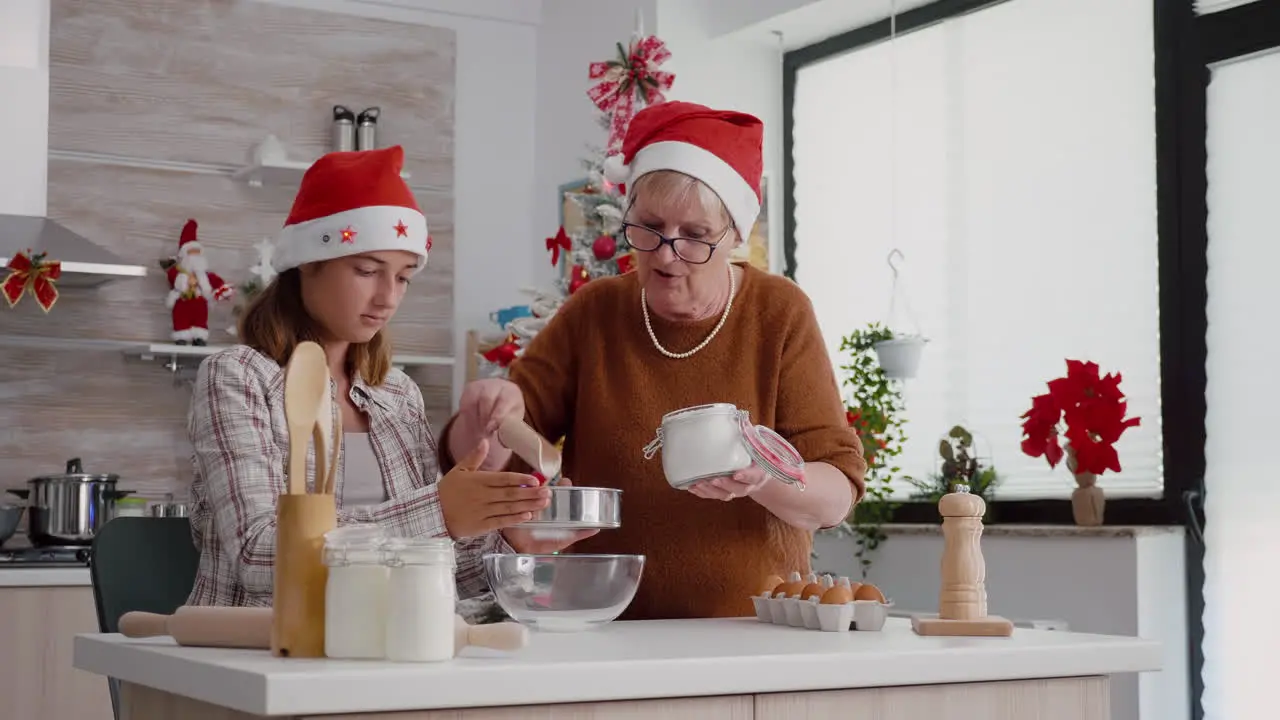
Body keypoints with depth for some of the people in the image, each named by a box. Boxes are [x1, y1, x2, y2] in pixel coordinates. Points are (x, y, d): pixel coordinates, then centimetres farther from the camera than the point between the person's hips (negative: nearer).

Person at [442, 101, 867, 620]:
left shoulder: (779, 314, 0)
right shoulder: (592, 314, 5)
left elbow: (839, 494, -3)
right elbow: (475, 464, 5)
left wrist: (765, 480, -23)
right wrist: (488, 418, -16)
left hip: (752, 632, -4)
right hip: (608, 633, 4)